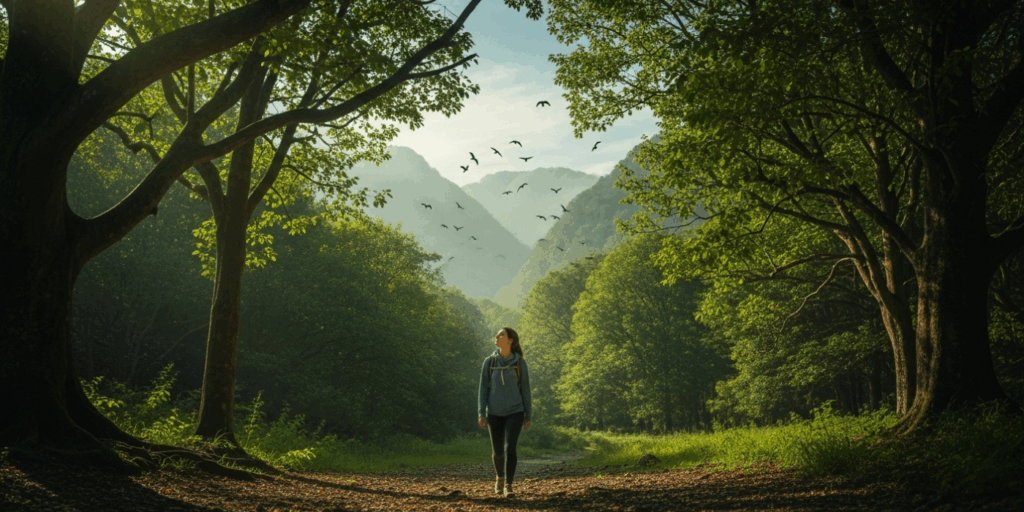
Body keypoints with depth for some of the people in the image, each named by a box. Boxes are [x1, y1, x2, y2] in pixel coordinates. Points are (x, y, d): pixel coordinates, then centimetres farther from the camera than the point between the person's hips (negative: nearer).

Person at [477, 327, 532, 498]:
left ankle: (508, 486, -10)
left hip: (515, 413, -2)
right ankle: (500, 476, 38)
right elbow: (483, 388, -1)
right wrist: (481, 413, -8)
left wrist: (528, 416, 3)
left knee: (510, 448, -17)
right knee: (497, 451, 10)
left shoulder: (520, 363, -3)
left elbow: (525, 390, 2)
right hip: (494, 413, 2)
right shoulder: (489, 362, 0)